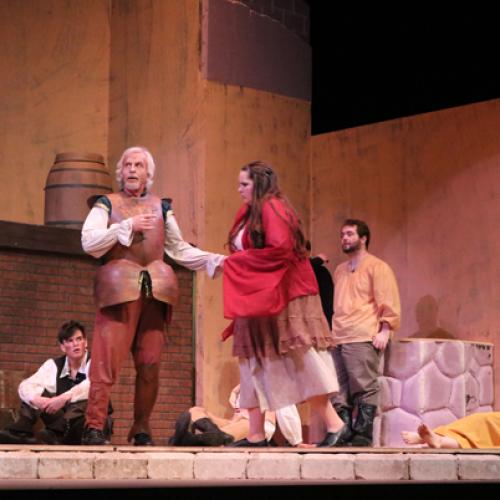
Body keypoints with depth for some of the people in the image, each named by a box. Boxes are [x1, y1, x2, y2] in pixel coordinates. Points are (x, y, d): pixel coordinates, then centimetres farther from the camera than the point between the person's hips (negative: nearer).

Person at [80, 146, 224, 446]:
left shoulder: (161, 208, 19)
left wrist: (215, 261, 6)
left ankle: (142, 429, 7)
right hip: (119, 286, -3)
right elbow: (89, 242, -4)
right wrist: (127, 226, -10)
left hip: (154, 291, 3)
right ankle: (94, 426, -7)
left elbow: (180, 249, 18)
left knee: (150, 363, 0)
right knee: (108, 360, -9)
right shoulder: (106, 204, 11)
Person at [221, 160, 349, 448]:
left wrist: (237, 261, -14)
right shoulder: (249, 213, 16)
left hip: (281, 298, -10)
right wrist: (232, 263, 0)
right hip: (255, 300, 10)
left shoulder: (271, 208, -11)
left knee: (302, 362, -9)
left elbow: (281, 249, -22)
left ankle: (334, 424, -6)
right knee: (254, 363, 7)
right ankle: (256, 435, 9)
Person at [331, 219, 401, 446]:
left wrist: (384, 331, -14)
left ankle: (363, 433, -11)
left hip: (363, 339, -7)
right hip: (338, 340, 7)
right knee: (340, 390, 1)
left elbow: (389, 303, -4)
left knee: (364, 387, -11)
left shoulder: (377, 267, 4)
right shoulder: (340, 270, 25)